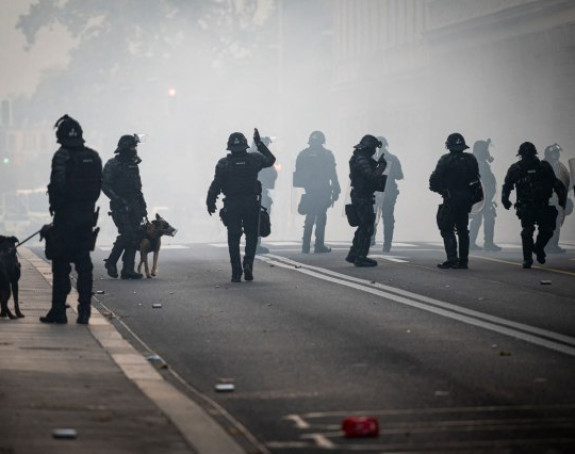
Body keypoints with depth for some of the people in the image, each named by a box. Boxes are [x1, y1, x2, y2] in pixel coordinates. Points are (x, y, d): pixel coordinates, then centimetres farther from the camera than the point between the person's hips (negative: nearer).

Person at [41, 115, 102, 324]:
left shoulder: (62, 156, -12)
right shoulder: (93, 156, 7)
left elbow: (58, 185, -17)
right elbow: (99, 185, 9)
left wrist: (54, 205, -3)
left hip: (65, 216, -5)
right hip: (87, 216, 5)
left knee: (61, 264, 0)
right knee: (84, 264, 9)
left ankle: (58, 311, 1)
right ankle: (84, 311, 8)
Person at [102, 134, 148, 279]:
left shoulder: (133, 165, 16)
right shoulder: (113, 164, -6)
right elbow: (105, 185, -12)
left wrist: (143, 205, 17)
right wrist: (117, 199, -22)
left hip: (134, 207, 7)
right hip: (120, 207, -7)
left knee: (135, 236, -1)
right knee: (127, 234, -16)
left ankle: (128, 269, 3)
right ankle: (111, 262, 3)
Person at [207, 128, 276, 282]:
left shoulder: (223, 163, -4)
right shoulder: (254, 159, -1)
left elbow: (215, 185, -6)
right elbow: (271, 159, 19)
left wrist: (210, 203, 2)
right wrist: (259, 143, 24)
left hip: (231, 206, -1)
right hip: (251, 204, 1)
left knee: (233, 239, 5)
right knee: (251, 236, 14)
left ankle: (236, 272, 3)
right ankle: (248, 264, -6)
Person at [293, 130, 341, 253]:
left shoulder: (303, 154, 5)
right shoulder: (327, 154, -4)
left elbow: (298, 173, 5)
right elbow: (332, 174, -5)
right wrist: (336, 191, -1)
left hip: (308, 191, 4)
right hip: (323, 191, -4)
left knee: (309, 219, 12)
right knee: (321, 218, 1)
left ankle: (306, 246, 8)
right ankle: (319, 245, -1)